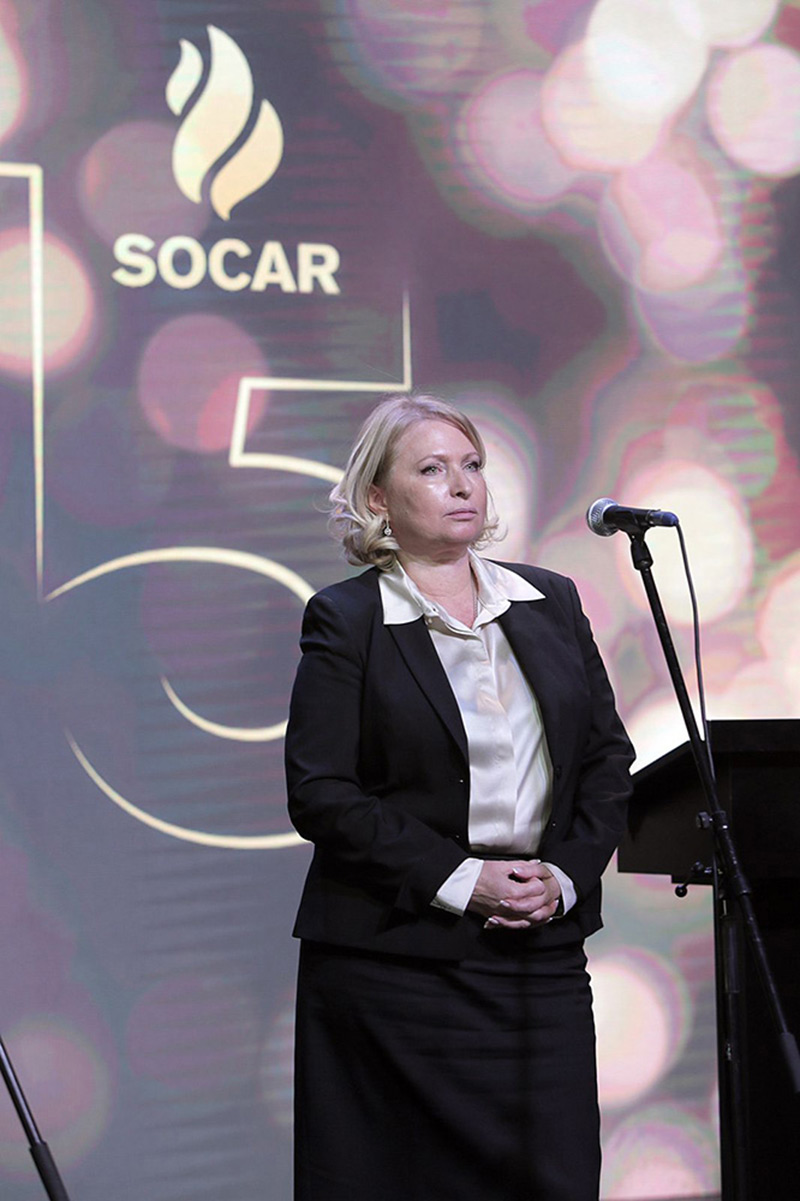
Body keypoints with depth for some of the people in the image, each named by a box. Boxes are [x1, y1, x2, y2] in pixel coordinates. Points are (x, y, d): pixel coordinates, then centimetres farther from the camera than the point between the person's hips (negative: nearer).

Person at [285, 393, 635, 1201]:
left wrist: (565, 875, -4)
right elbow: (320, 794, -10)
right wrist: (456, 880, -15)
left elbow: (608, 760, 12)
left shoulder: (551, 602, 12)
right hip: (395, 949, -4)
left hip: (544, 946, 4)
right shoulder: (345, 619, -3)